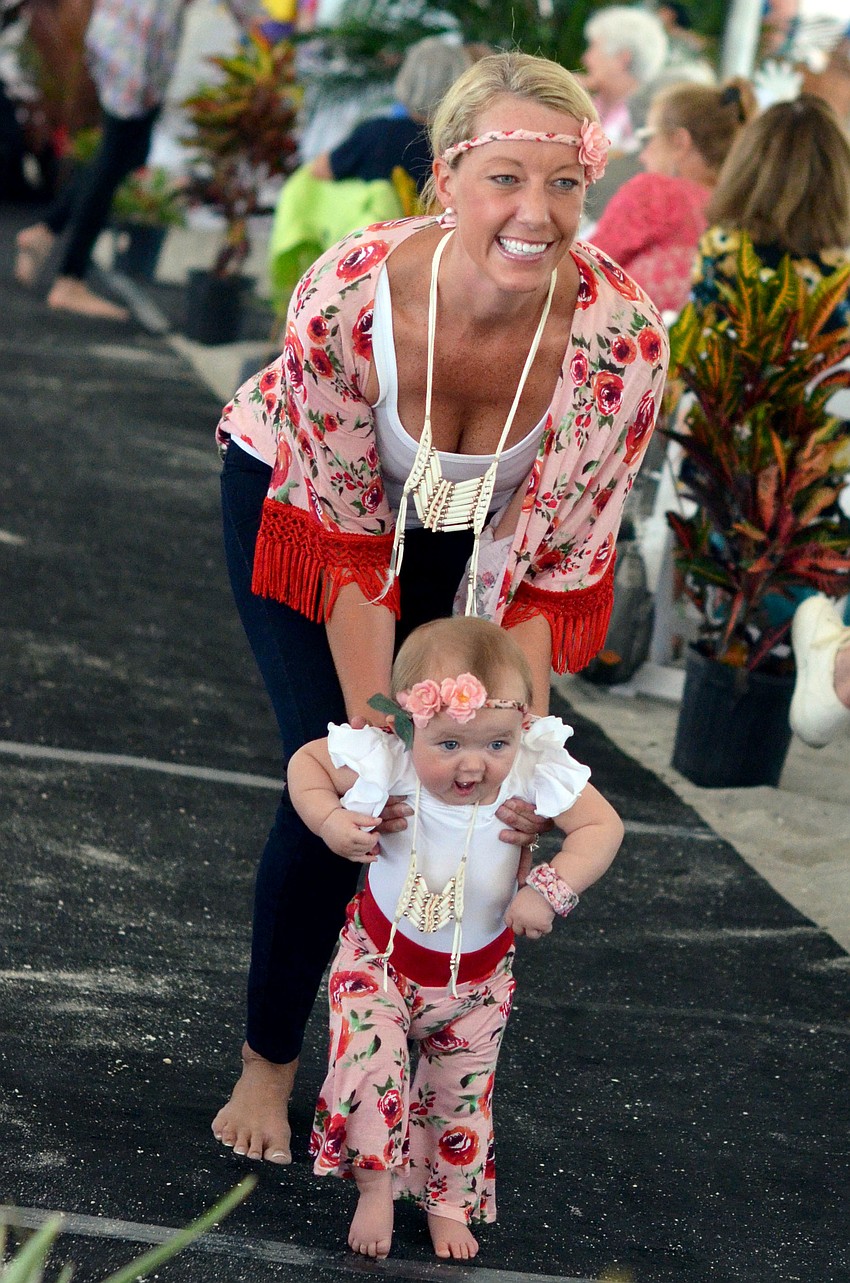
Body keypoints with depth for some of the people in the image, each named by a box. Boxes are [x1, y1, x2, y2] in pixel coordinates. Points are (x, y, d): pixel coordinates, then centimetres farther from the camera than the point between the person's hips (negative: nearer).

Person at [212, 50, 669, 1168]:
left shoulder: (621, 339, -33)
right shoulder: (346, 296, -37)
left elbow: (558, 570, -21)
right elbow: (348, 546, -26)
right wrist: (371, 736, -28)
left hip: (477, 542, 2)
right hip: (303, 498, -2)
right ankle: (269, 1060, 14)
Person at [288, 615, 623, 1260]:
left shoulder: (536, 777, -27)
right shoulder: (382, 767, -30)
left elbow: (604, 826, -15)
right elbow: (306, 760, -12)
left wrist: (550, 890, -28)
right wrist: (328, 820, -30)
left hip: (476, 975, 2)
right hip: (381, 957, -2)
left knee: (462, 1094, 14)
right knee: (370, 1063, -19)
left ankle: (451, 1203, 36)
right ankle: (375, 1186, 3)